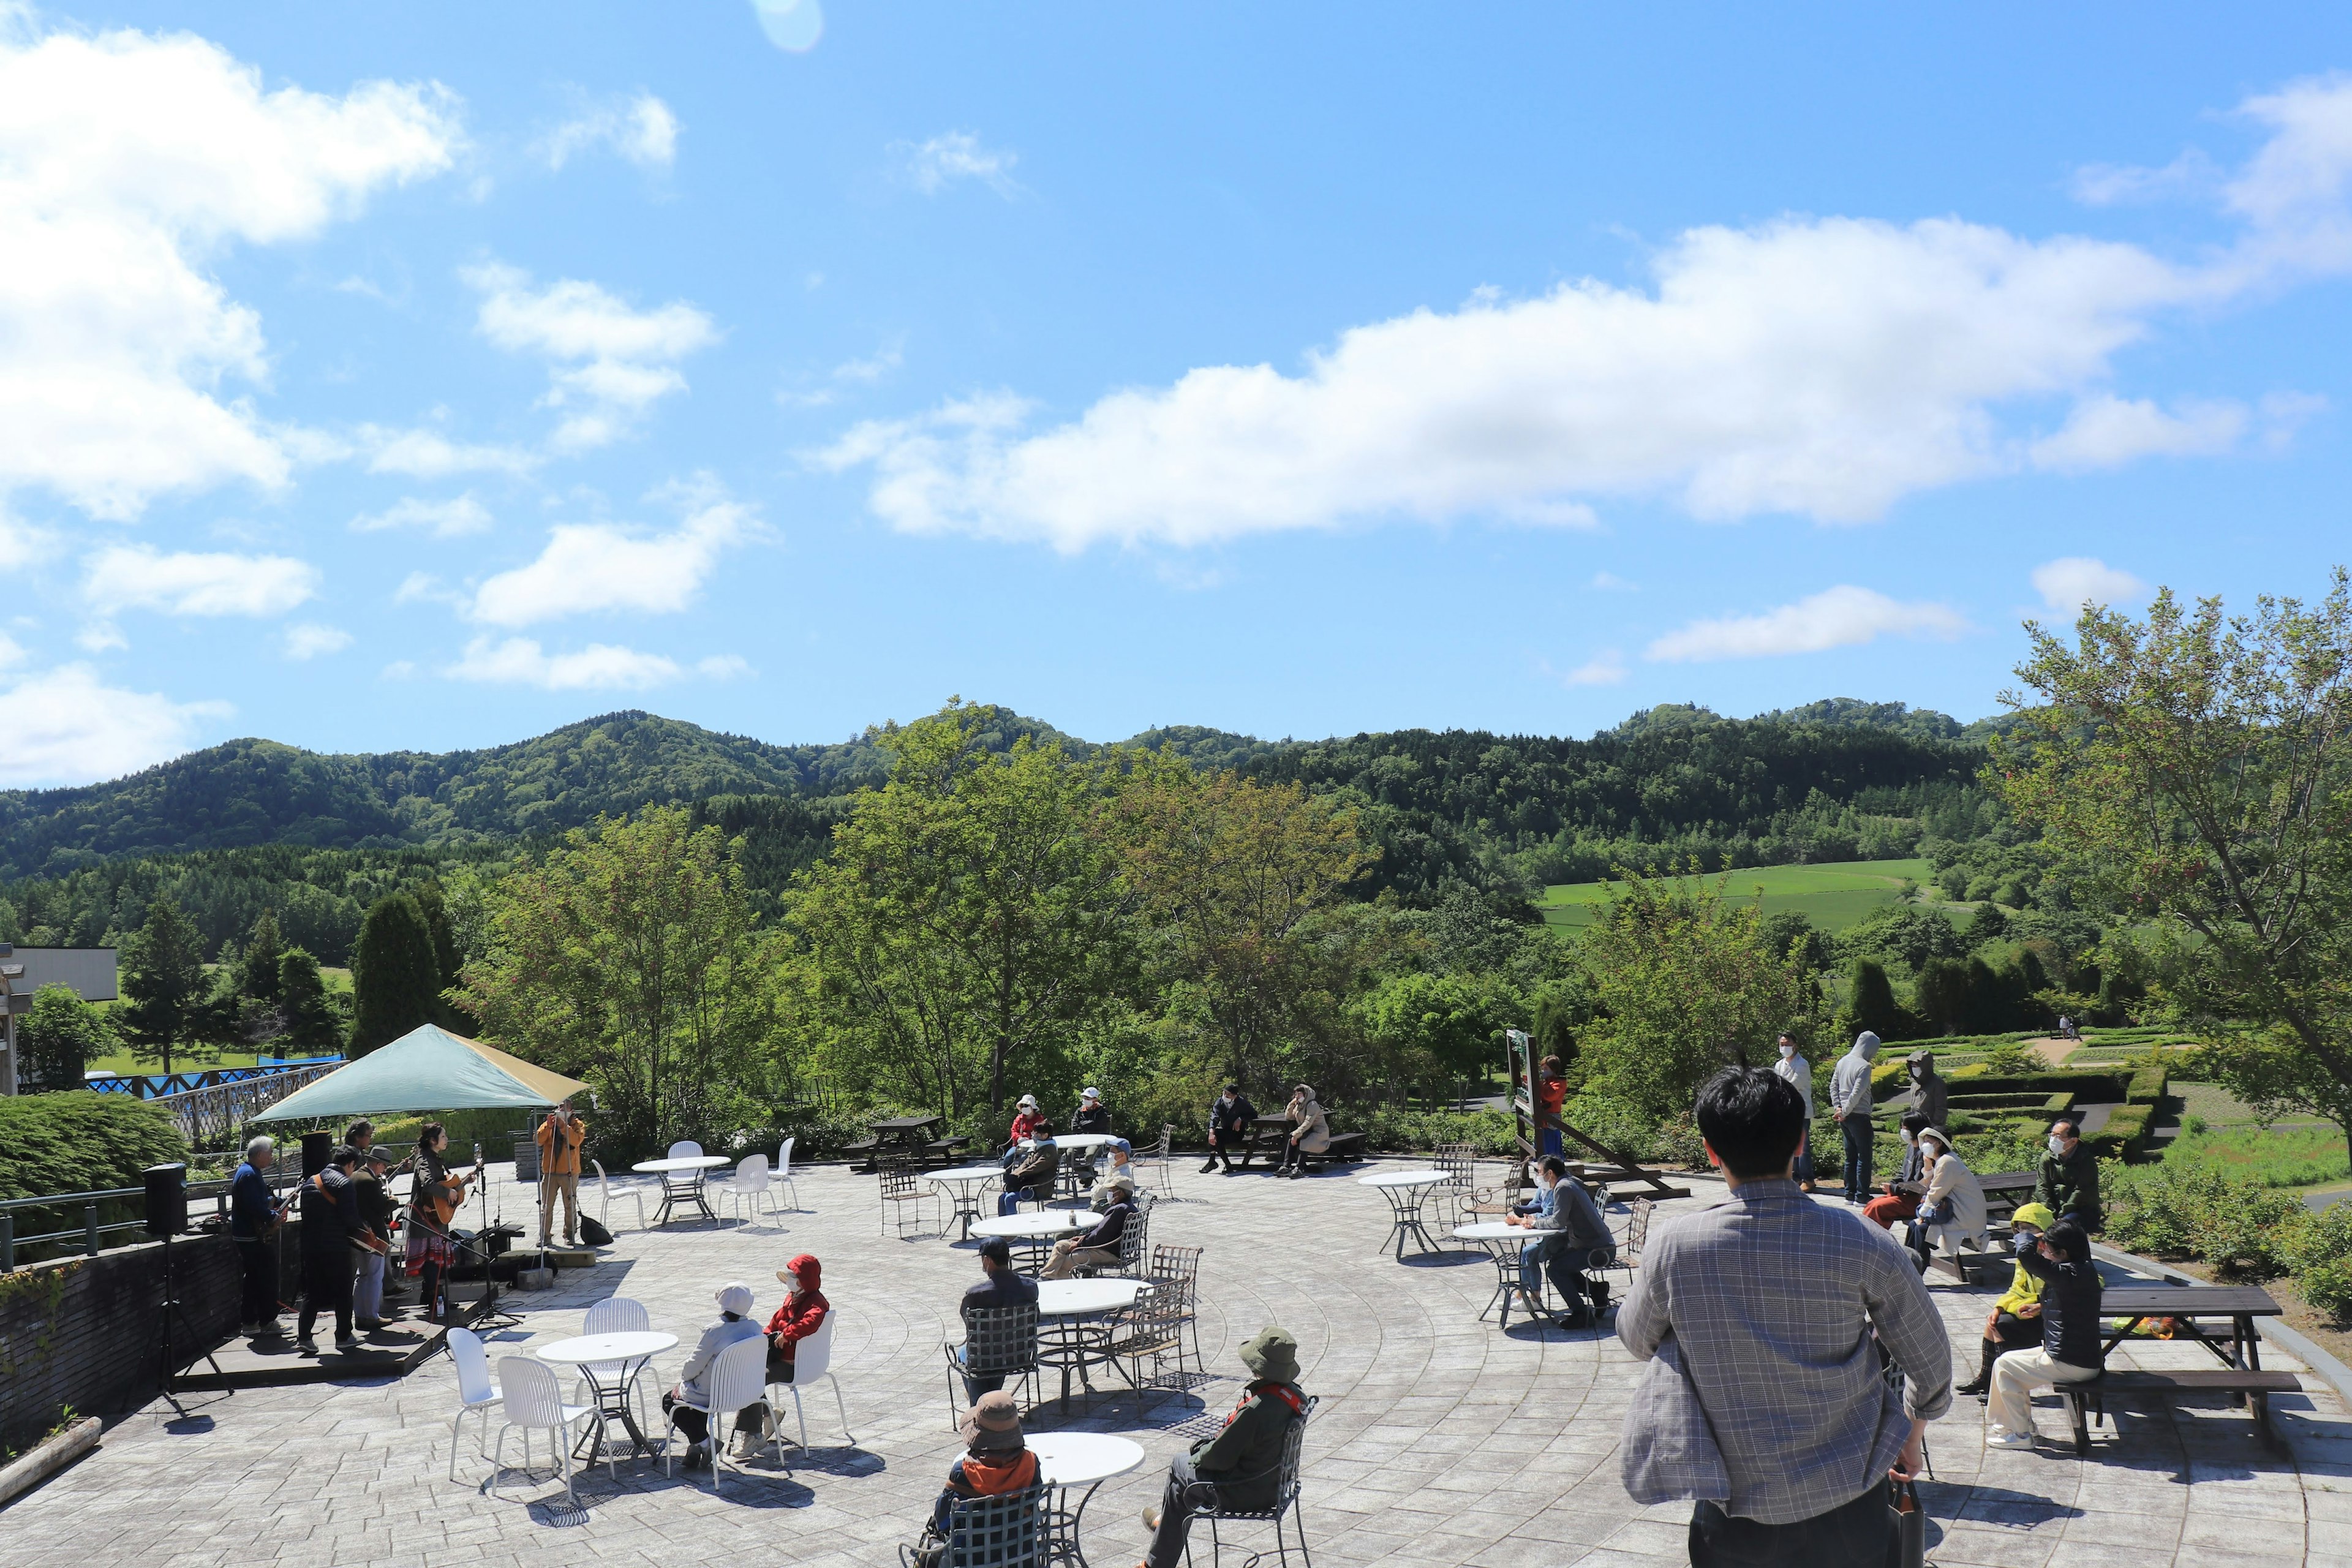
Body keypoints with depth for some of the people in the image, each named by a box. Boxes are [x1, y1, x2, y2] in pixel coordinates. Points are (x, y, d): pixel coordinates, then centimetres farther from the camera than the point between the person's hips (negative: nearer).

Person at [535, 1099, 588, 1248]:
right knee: (546, 1206, 5)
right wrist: (548, 1127, -17)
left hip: (569, 1172, -2)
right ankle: (544, 1234, 12)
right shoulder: (548, 1124, 10)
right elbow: (537, 1140, -5)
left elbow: (576, 1140, -16)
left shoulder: (577, 1124, 3)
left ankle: (570, 1235, 12)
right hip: (550, 1172, 2)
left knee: (570, 1206, 4)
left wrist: (564, 1127, -22)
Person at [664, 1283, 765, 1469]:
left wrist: (684, 1375, 9)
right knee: (699, 1392, 33)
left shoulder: (714, 1331, -26)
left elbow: (694, 1366, -16)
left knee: (669, 1401, 19)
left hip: (714, 1396, -6)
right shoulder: (754, 1328, -9)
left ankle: (702, 1441, 7)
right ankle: (699, 1442, 26)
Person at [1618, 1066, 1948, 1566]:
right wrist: (1910, 1439, 19)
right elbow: (1932, 1365, 0)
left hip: (1735, 1517, 0)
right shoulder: (1861, 1244, -14)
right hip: (1848, 1507, 0)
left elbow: (1638, 1341, 7)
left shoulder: (1672, 1249, -13)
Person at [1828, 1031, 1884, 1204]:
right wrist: (1845, 1112, -11)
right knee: (1864, 1157, 0)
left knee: (1851, 1156, 14)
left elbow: (1833, 1086, 11)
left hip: (1846, 1117, 8)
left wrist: (1838, 1108, 6)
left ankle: (1850, 1194, 17)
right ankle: (1862, 1195, 1)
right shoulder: (1864, 1066, -16)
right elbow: (1857, 1094, -20)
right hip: (1860, 1117, -8)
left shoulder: (1842, 1061, 8)